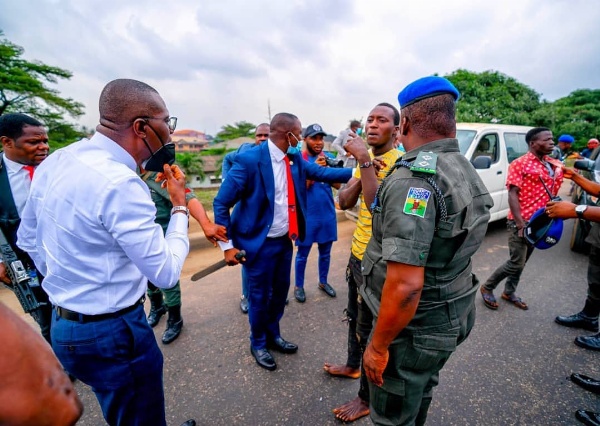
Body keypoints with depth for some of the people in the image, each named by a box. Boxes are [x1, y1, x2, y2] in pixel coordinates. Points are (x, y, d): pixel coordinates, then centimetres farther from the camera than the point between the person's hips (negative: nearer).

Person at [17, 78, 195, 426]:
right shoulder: (120, 183, -28)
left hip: (63, 324, 8)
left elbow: (28, 239, 11)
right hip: (113, 333, -8)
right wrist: (180, 205, -13)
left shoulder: (55, 162, 0)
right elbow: (166, 273, -23)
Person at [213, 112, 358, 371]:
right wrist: (228, 245, -17)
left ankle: (273, 335, 46)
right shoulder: (250, 160, -20)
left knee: (281, 290, 21)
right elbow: (221, 203, -17)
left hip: (285, 240, 7)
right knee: (260, 296, 11)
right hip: (260, 243, -7)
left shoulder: (295, 158, 1)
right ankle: (258, 344, 38)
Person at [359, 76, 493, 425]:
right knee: (420, 393, 31)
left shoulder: (414, 178, -28)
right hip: (452, 316, 9)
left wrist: (378, 346, -18)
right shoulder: (466, 171, 3)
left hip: (415, 327, -8)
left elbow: (405, 285, -32)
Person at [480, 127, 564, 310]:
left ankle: (509, 292, 32)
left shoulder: (555, 165, 10)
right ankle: (487, 288, 13)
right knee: (517, 263, -5)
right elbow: (512, 195, -17)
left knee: (522, 262, 16)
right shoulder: (520, 164, -12)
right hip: (520, 222, -7)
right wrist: (520, 223, -22)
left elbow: (552, 193, 18)